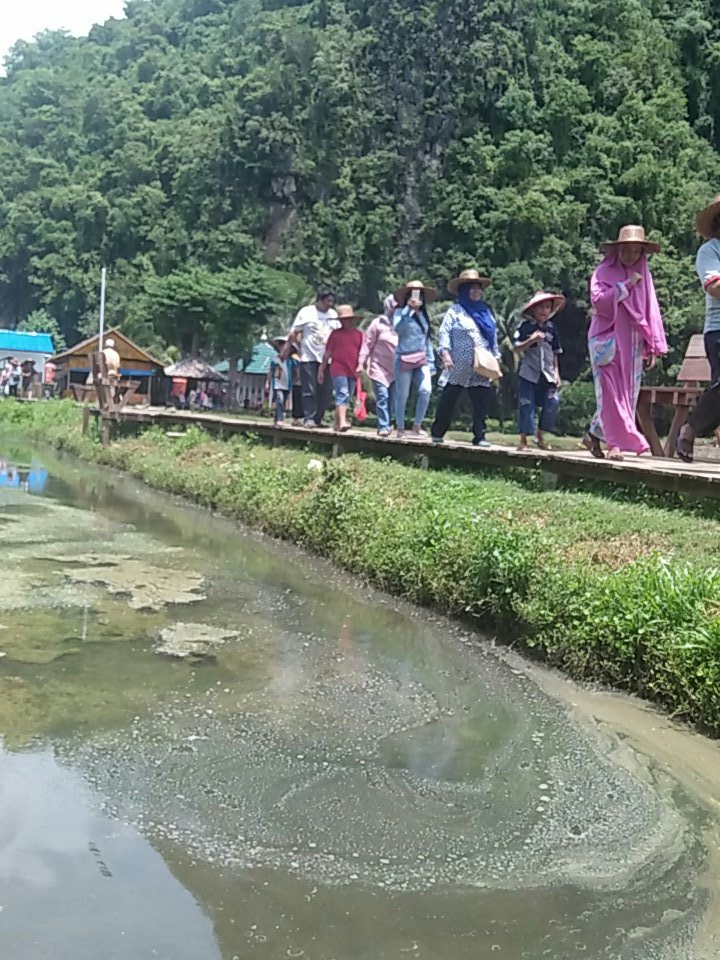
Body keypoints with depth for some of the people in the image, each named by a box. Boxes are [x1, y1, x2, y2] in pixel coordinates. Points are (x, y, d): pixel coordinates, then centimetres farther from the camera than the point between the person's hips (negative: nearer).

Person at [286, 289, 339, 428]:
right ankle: (308, 418, -4)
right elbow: (294, 333, 2)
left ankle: (317, 419, 12)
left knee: (325, 392, 3)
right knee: (309, 391, -6)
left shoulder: (333, 315, 12)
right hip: (308, 357, -4)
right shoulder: (307, 312, 1)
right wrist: (286, 350, -3)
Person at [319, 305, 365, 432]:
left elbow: (362, 352, 12)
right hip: (338, 370, -4)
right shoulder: (336, 333, 4)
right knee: (342, 394, -17)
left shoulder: (359, 334, 11)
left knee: (347, 398, 10)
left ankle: (337, 422, 22)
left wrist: (360, 365, -6)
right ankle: (342, 422, -26)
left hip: (353, 371, 4)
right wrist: (321, 370, 7)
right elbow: (327, 353, 7)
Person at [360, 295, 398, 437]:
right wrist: (362, 362, -6)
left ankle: (386, 425, 13)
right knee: (382, 397, -9)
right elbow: (368, 344, -1)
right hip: (379, 367, -3)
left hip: (396, 369, 4)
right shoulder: (378, 323, -1)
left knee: (392, 399, 5)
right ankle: (383, 426, -8)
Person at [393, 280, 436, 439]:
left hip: (421, 359, 4)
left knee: (426, 390, -13)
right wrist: (408, 309, -21)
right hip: (404, 358, -4)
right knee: (402, 395, 1)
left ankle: (417, 426, 0)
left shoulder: (423, 315, 15)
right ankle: (400, 428, 13)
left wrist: (431, 361, 13)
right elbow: (398, 329, -21)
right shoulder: (400, 312, -2)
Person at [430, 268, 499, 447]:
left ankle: (479, 436, 4)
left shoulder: (486, 312, 17)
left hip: (481, 368, 5)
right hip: (459, 367, -5)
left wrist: (496, 359, 17)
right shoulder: (455, 310, 0)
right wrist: (445, 353, -19)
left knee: (481, 402, 0)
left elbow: (494, 338, 21)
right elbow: (444, 333, -7)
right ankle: (437, 433, 12)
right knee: (448, 400, 1)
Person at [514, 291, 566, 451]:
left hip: (547, 374, 4)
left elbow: (555, 353, 14)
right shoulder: (525, 326, -2)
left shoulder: (551, 328, 10)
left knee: (552, 403, -3)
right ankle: (523, 440, 7)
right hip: (528, 373, -4)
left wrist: (556, 373, 10)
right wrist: (532, 340, -21)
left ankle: (541, 436, 13)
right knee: (527, 406, -2)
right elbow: (517, 348, -7)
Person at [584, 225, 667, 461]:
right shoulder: (604, 272, 1)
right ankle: (616, 442, -10)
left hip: (633, 344, 5)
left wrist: (654, 347, 7)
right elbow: (598, 301, -13)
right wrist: (626, 285, -16)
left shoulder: (644, 276, 13)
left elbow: (651, 312, 11)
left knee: (628, 393, 6)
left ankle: (594, 434, 18)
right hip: (607, 342, -5)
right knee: (611, 392, -8)